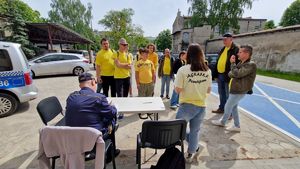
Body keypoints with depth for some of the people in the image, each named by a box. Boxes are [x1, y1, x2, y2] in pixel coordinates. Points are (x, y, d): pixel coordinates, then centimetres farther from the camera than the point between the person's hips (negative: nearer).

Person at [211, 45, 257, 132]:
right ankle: (237, 126, 28)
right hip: (235, 89, 9)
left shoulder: (251, 65, -18)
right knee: (233, 107, 16)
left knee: (228, 107, 6)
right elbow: (230, 74, 7)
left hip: (239, 91, -9)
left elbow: (236, 74, -26)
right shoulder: (241, 63, 9)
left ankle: (222, 122, 27)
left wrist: (233, 63, -15)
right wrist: (231, 74, -15)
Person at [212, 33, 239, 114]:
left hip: (228, 76, -8)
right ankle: (221, 108, 32)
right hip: (220, 75, 8)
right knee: (221, 93, 17)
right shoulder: (223, 49, 16)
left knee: (228, 95, 3)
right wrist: (216, 74, 13)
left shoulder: (236, 49, -8)